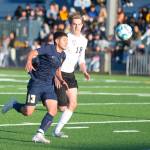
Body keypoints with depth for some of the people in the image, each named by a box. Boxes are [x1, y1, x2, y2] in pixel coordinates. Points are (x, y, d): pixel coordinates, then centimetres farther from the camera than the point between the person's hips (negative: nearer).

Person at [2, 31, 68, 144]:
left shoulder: (62, 55, 11)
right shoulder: (49, 48, -11)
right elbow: (33, 52, -25)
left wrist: (61, 80, 9)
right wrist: (29, 61, -45)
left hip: (49, 86, 7)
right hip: (36, 84, -7)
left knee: (53, 111, -11)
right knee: (28, 112, -8)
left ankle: (39, 135, -5)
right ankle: (14, 104, 24)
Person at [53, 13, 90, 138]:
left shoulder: (84, 40, 9)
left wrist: (85, 72, 0)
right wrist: (56, 75, -20)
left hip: (70, 75, 7)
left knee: (73, 104, -3)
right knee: (63, 107, -13)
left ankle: (57, 131, 5)